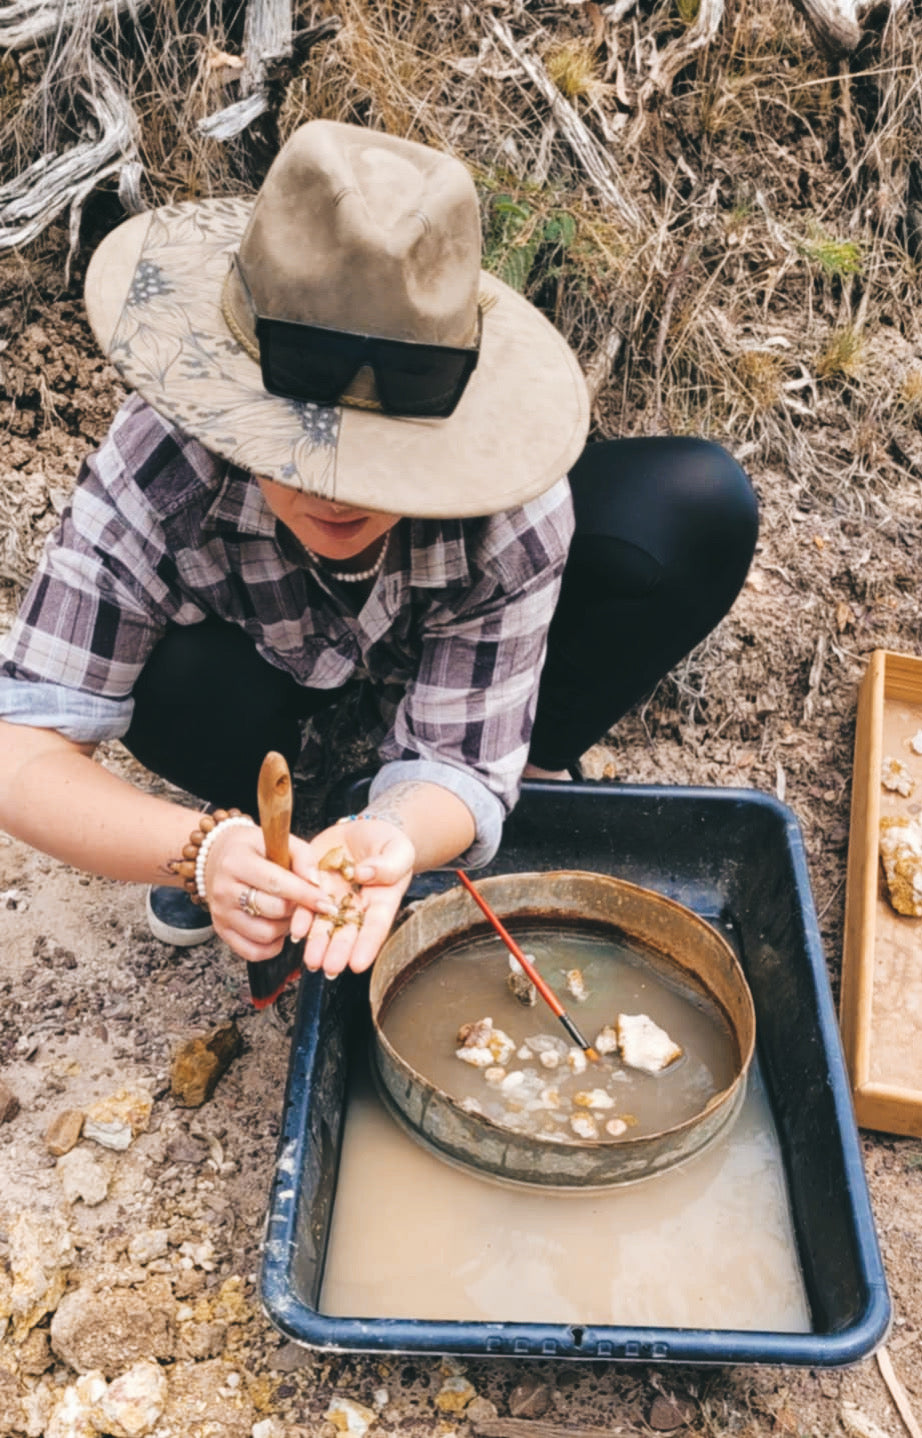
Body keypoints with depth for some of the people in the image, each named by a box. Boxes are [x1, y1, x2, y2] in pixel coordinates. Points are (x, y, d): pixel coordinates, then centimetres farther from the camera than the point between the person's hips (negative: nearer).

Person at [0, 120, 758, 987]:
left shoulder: (513, 508, -37)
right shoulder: (156, 474, -38)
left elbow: (455, 760, -31)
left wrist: (391, 839, -56)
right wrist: (200, 848, -56)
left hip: (445, 644, 1)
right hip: (270, 656, 0)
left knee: (699, 509, -24)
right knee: (186, 691, -37)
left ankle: (537, 766, -1)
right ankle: (246, 805, 1)